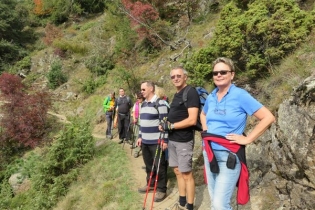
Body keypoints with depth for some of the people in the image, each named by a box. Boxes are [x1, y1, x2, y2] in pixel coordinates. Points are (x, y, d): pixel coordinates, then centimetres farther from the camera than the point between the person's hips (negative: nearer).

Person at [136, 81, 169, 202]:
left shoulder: (159, 103, -12)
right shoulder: (143, 104, 15)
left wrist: (164, 140, -17)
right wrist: (140, 137, 20)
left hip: (156, 142, -8)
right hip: (145, 141, 8)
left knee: (159, 166, 3)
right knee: (148, 164, 18)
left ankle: (161, 190, 17)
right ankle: (150, 184, 35)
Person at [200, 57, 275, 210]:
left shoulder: (240, 95, -11)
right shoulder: (211, 97, 6)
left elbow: (268, 118, -14)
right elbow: (203, 114, 27)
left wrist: (247, 139, -14)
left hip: (229, 155, -6)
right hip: (209, 152, 6)